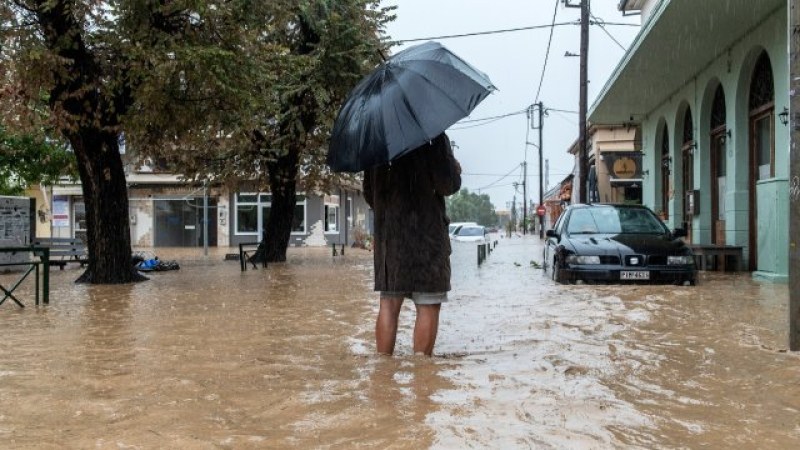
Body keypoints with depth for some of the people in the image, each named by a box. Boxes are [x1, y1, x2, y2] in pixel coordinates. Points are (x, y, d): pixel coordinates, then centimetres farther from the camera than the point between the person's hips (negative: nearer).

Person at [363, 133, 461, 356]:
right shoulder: (434, 138, -7)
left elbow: (369, 193, 14)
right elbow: (447, 184, -14)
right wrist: (456, 171, 7)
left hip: (387, 235, 5)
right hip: (427, 236, -5)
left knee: (388, 304, 8)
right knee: (428, 306, 2)